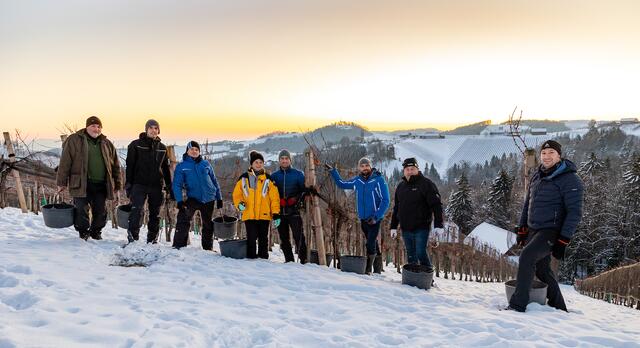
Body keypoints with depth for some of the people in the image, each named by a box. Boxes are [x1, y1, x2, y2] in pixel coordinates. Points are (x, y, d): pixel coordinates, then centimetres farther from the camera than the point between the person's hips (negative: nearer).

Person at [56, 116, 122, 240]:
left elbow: (115, 165, 16)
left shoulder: (106, 144, 12)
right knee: (82, 210, -1)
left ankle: (96, 232, 28)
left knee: (100, 211, 8)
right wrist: (61, 182, -4)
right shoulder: (74, 141, 1)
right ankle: (83, 232, 19)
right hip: (81, 184, -3)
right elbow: (65, 163, -1)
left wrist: (117, 185, 13)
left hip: (100, 185, 4)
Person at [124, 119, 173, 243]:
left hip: (156, 186, 4)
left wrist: (170, 187, 13)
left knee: (155, 214, 7)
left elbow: (166, 168, 18)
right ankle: (132, 237, -11)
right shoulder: (136, 145, 3)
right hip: (139, 184, -3)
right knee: (137, 210, -17)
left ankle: (152, 240, 16)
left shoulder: (162, 148, 13)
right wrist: (128, 184, -6)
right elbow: (130, 165, 1)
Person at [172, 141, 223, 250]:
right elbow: (177, 184, -6)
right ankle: (179, 245, -17)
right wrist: (179, 200, -20)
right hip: (193, 198, -2)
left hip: (209, 198, 3)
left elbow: (214, 181, 11)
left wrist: (219, 197, 9)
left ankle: (208, 247, 30)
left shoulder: (206, 164, 6)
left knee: (208, 224, 14)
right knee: (183, 219, -24)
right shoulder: (181, 166, 0)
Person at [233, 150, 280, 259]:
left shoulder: (268, 179, 4)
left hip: (264, 215, 0)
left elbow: (274, 198, 3)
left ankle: (263, 258, 18)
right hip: (249, 215, 0)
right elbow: (236, 194, 12)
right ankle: (251, 258, 10)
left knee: (263, 239, 8)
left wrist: (276, 214, -3)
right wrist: (239, 203, -9)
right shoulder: (244, 178, 6)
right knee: (251, 238, -1)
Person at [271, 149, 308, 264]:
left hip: (293, 211, -3)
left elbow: (304, 189, 6)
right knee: (284, 238, 7)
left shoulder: (298, 174, 5)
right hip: (280, 211, 4)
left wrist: (297, 200, -8)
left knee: (298, 236, -13)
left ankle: (303, 259, -10)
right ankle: (289, 260, 16)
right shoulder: (274, 176, 12)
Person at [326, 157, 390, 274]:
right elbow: (342, 184, 20)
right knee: (373, 244, 14)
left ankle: (368, 269, -2)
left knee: (371, 244, -12)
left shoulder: (379, 180, -11)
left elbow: (385, 201, -12)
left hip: (375, 219, -5)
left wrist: (376, 217, -18)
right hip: (363, 219, 5)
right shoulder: (357, 181, 5)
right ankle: (377, 269, 25)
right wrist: (333, 171, 13)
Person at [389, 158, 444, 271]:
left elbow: (436, 205, -12)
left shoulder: (426, 184, -6)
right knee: (411, 256, 11)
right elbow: (396, 208, 19)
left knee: (421, 253, -10)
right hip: (405, 229, 6)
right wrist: (393, 227, 17)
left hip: (421, 228, -5)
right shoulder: (400, 187, 13)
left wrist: (438, 225, -20)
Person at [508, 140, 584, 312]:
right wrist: (522, 229, 16)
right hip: (534, 230, 8)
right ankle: (558, 307, 29)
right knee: (541, 269, 13)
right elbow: (528, 203, 19)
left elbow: (574, 212, -14)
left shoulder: (570, 180, -11)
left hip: (551, 232, -8)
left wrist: (563, 241, -19)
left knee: (527, 257, -25)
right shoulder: (537, 176, 10)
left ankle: (518, 305, -22)